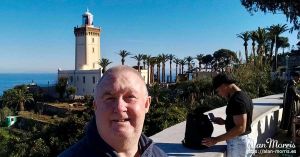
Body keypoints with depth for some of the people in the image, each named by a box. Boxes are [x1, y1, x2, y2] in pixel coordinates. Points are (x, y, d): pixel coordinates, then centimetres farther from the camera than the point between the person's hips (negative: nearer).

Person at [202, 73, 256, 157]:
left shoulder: (237, 100, -24)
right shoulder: (244, 96, 7)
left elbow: (240, 128, -28)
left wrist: (216, 139, -27)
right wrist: (225, 122, 10)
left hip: (238, 143, -10)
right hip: (246, 140, 10)